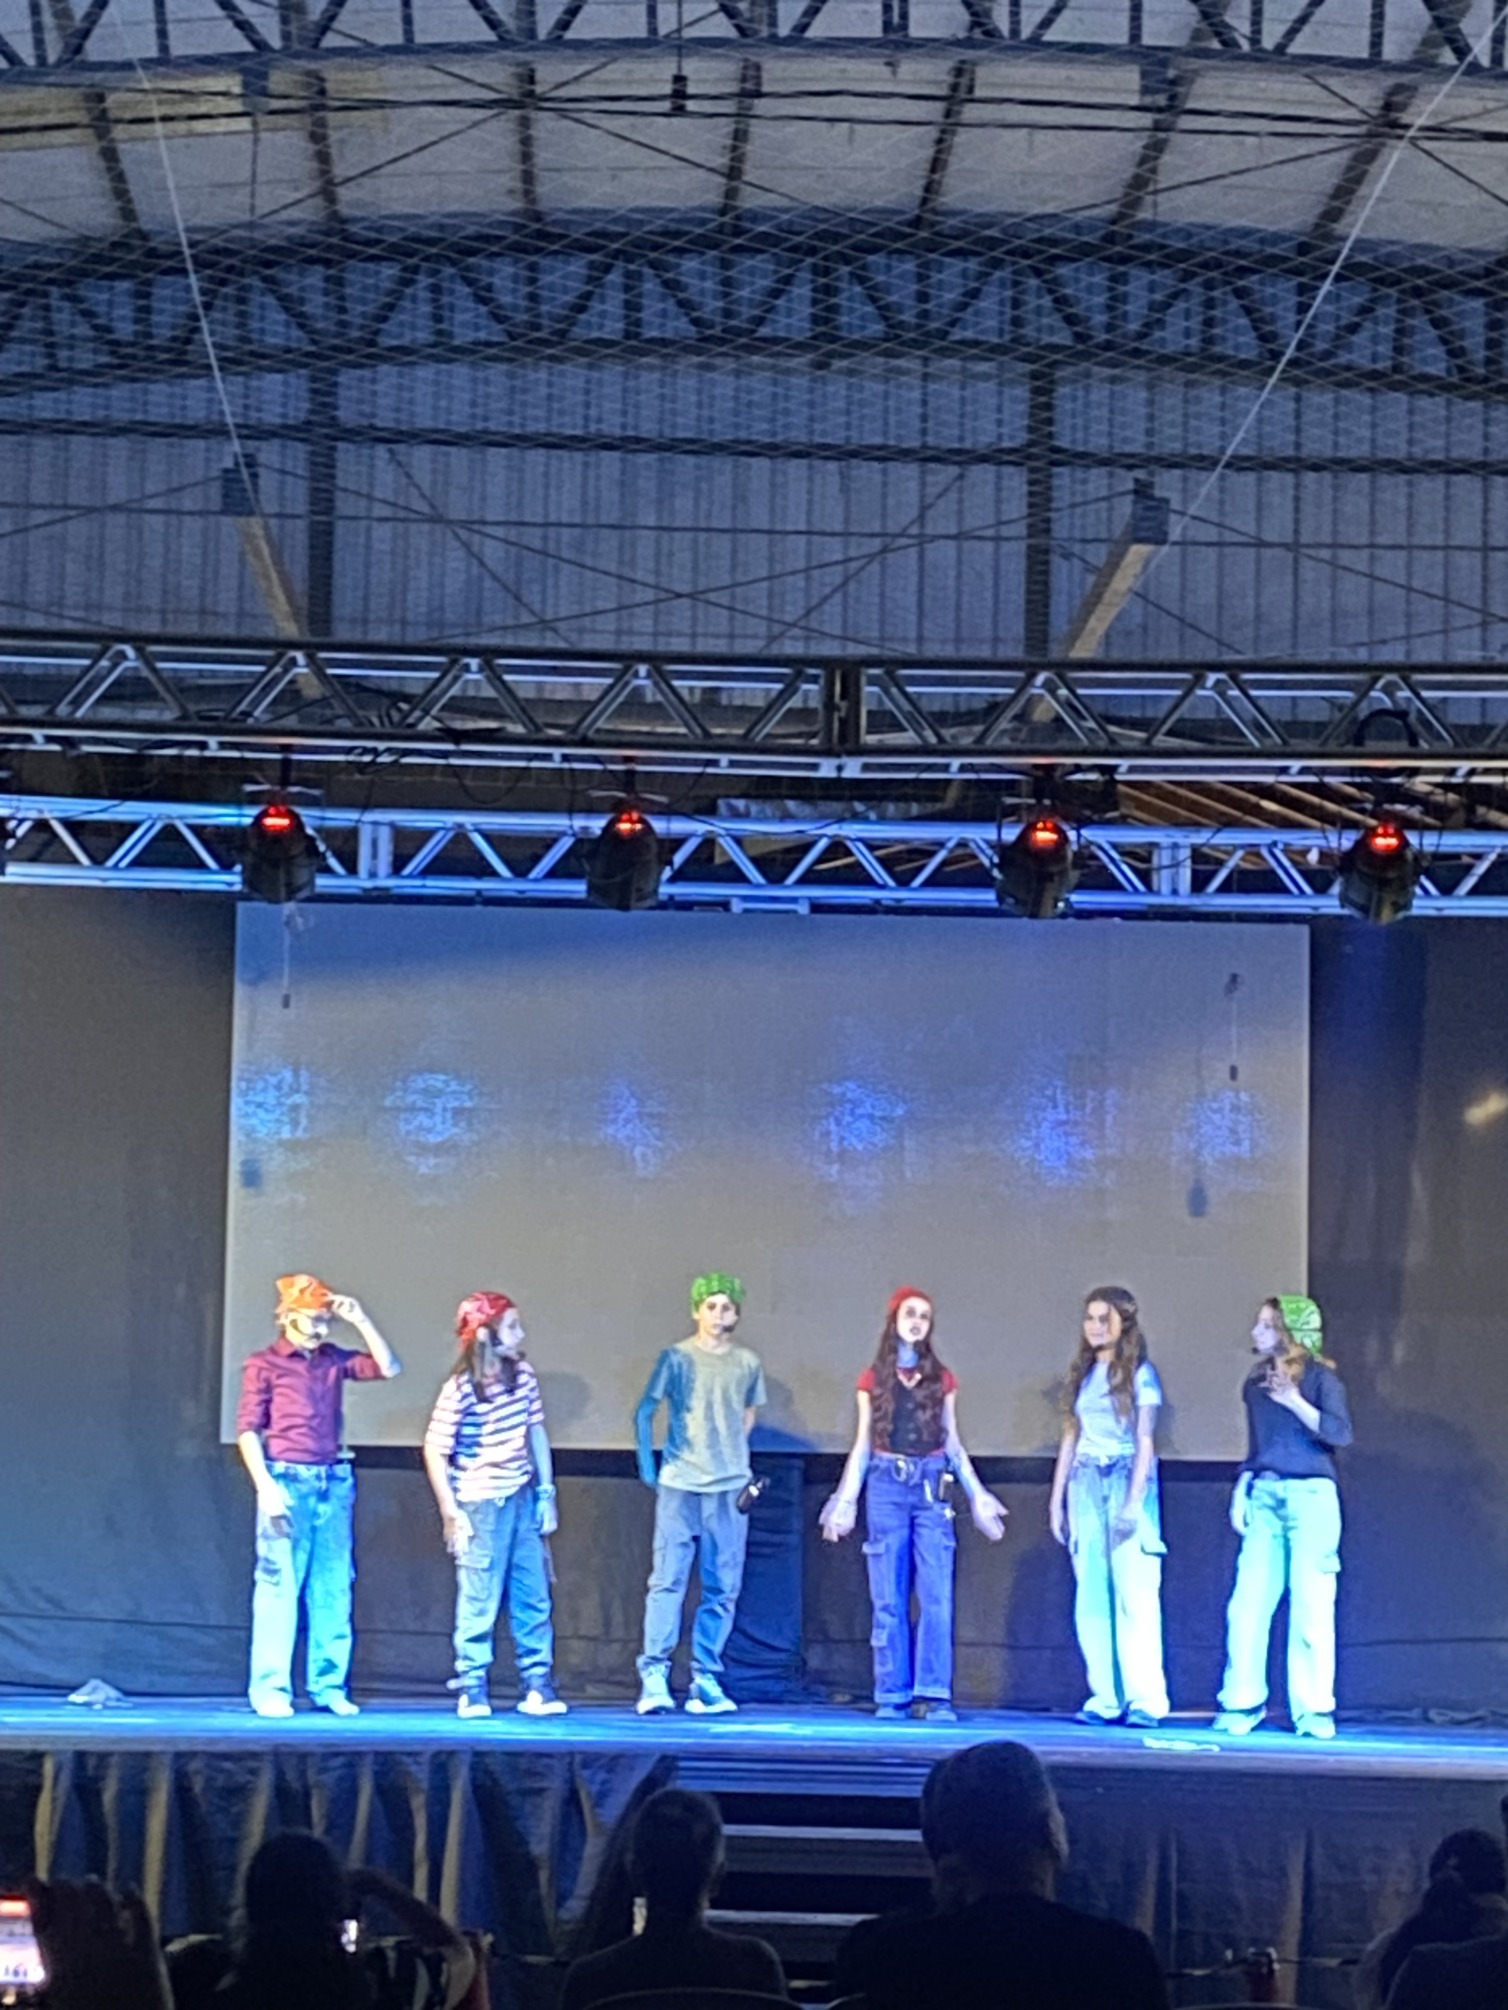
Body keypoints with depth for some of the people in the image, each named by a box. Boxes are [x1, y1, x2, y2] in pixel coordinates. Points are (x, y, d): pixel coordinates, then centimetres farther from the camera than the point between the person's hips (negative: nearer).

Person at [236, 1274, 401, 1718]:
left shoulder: (334, 1360, 11)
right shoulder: (265, 1365, -2)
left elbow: (389, 1368, 6)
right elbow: (247, 1430, -4)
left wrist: (360, 1321, -1)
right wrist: (266, 1488, -13)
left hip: (334, 1482, 5)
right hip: (288, 1482, -5)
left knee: (333, 1589, 5)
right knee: (279, 1586, -4)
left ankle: (329, 1686, 10)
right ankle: (270, 1689, -1)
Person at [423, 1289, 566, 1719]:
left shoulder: (524, 1376, 1)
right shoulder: (459, 1390, -16)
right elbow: (435, 1452, -12)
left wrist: (546, 1492, 8)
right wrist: (451, 1513, -13)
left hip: (522, 1499, 6)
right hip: (481, 1506, -6)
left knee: (534, 1596, 7)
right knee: (479, 1602, 0)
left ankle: (537, 1685, 13)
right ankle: (471, 1691, 9)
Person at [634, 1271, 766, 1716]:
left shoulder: (747, 1364, 9)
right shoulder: (676, 1358, 1)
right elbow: (644, 1412, 5)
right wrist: (646, 1464, -3)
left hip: (730, 1488, 3)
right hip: (679, 1484, -3)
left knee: (722, 1589, 2)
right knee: (667, 1580, -9)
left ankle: (706, 1678, 8)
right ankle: (654, 1675, -9)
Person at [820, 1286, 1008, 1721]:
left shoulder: (941, 1379, 11)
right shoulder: (874, 1379, 8)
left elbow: (953, 1442, 13)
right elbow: (862, 1445, 9)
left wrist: (978, 1496, 9)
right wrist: (846, 1499, 4)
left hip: (931, 1486, 0)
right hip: (886, 1485, 0)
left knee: (936, 1597, -8)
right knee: (888, 1600, 0)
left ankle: (937, 1696, -8)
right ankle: (892, 1696, 3)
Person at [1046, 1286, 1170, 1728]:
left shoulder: (1139, 1374, 0)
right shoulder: (1083, 1374, 15)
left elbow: (1145, 1440, -5)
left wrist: (1134, 1500, -14)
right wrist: (1057, 1497, 12)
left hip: (1126, 1481, -5)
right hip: (1086, 1485, 5)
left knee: (1135, 1594, -9)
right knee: (1091, 1597, 0)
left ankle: (1144, 1700, -10)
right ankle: (1104, 1699, 2)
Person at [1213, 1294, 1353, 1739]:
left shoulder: (1319, 1377, -1)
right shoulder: (1256, 1383, 15)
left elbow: (1340, 1432, -14)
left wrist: (1295, 1402, -21)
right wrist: (1240, 1494, 14)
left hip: (1310, 1497, -5)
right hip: (1263, 1497, 5)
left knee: (1311, 1606, -3)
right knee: (1247, 1604, 0)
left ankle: (1314, 1710, 4)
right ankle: (1243, 1703, 8)